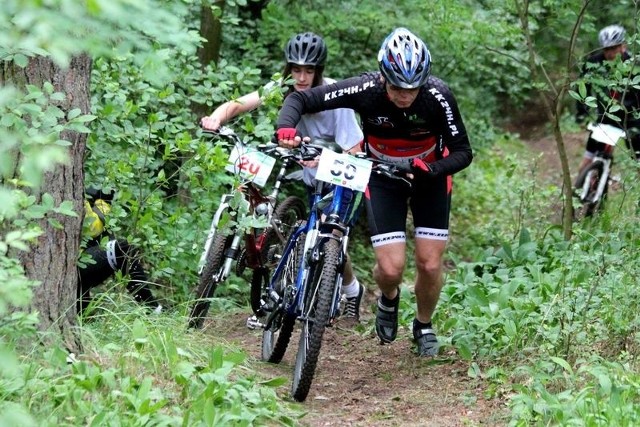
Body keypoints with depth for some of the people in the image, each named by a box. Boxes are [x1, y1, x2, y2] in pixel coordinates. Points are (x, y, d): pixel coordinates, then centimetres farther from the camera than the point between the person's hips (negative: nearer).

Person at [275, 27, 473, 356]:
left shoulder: (437, 96, -29)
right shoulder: (366, 91, -29)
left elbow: (462, 152, -22)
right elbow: (301, 99, -23)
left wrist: (431, 170, -41)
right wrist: (286, 128, -44)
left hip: (428, 174, 0)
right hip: (383, 176, 0)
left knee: (430, 264, -5)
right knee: (391, 268, -13)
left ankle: (424, 326, 24)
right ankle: (389, 299, 24)